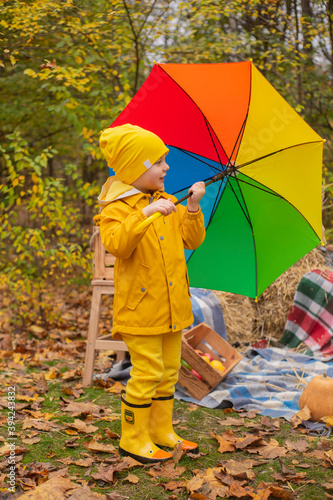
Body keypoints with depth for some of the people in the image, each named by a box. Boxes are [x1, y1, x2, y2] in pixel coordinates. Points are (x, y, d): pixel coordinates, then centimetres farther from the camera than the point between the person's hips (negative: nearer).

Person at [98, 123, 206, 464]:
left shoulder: (167, 203, 11)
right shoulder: (117, 207, -11)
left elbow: (193, 240, 10)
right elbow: (116, 244, -29)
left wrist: (193, 207, -4)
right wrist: (146, 214, -35)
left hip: (172, 305, 7)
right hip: (140, 307, -7)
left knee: (169, 371, 14)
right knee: (147, 372, -5)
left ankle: (162, 430, 29)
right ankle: (133, 438, 11)